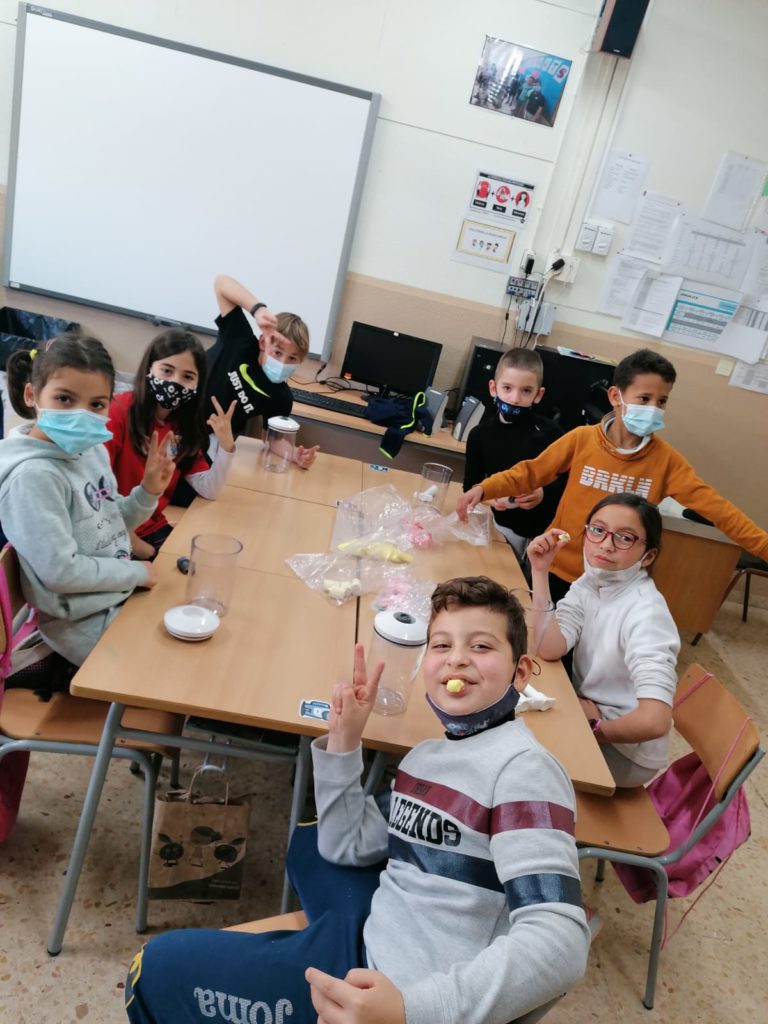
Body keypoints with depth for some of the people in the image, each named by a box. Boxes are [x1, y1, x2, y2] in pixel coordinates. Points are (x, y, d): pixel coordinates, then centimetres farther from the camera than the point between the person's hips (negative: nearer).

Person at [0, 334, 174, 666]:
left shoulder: (92, 450, -1)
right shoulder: (32, 476, -25)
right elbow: (61, 570, -25)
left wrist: (149, 491, -7)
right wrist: (136, 572, -14)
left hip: (119, 597, 8)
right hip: (84, 625, -8)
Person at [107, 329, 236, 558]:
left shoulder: (183, 427, 7)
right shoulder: (120, 410, -14)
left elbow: (208, 490, 1)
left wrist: (226, 446, -14)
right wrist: (129, 540, -18)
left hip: (154, 530, 7)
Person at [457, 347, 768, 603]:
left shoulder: (666, 459, -8)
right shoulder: (582, 439, -10)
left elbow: (712, 504, -10)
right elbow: (530, 472, -7)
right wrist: (483, 489, -20)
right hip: (559, 570, 0)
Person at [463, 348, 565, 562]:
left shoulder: (549, 432, -7)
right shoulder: (480, 434, -1)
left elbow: (567, 481, -3)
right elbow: (470, 485, 3)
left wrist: (545, 494, -20)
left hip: (544, 529, -1)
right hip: (500, 525, 1)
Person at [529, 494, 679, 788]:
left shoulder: (645, 613, -28)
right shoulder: (588, 584, -5)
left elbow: (654, 721, -37)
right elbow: (549, 649, -19)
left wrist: (594, 728, -18)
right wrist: (540, 571, -22)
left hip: (626, 751, -6)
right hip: (590, 714, 6)